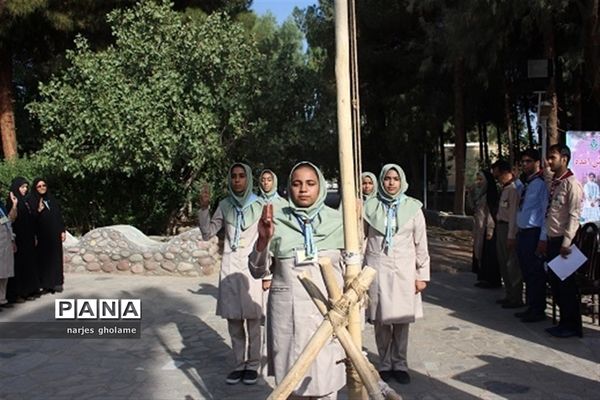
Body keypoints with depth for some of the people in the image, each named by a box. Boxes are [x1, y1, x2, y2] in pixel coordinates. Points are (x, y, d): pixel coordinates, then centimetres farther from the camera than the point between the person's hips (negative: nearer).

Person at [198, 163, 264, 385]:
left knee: (252, 318, 1)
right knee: (233, 319, 7)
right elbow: (208, 233, 5)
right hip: (230, 267, 3)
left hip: (253, 267, -3)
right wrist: (204, 208, -9)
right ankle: (238, 364, 19)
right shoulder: (225, 205, 6)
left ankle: (253, 364, 14)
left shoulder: (259, 205, -3)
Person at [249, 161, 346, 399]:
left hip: (328, 312, 0)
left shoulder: (337, 221, 1)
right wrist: (263, 240, -11)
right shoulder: (276, 220, 1)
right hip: (287, 312, 1)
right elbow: (258, 271, 4)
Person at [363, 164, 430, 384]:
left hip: (404, 269, 0)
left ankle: (400, 364, 18)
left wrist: (422, 274, 2)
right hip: (377, 269, 0)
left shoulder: (413, 207, 2)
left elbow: (421, 243, 4)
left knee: (402, 319, 3)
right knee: (381, 319, 3)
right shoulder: (370, 206, 1)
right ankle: (385, 364, 17)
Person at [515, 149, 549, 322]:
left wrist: (543, 238, -18)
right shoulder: (526, 184, 14)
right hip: (523, 233, 9)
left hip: (533, 233, -9)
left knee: (536, 273, 0)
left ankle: (538, 311, 11)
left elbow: (546, 211, -16)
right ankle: (531, 307, 27)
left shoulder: (541, 183, -12)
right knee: (526, 272, 15)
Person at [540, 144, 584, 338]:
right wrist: (544, 239, 15)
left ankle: (572, 326, 12)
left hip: (563, 241, -8)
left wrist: (566, 242, -20)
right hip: (552, 240, 8)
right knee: (555, 282, 13)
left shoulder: (571, 183, -12)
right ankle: (564, 322, 24)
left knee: (566, 284, 0)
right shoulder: (552, 183, 14)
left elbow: (574, 216, -16)